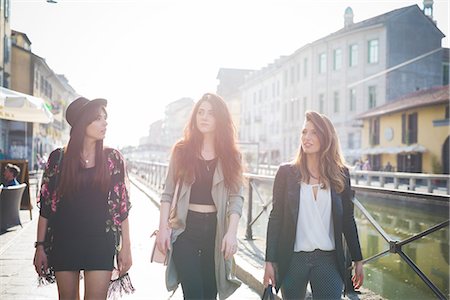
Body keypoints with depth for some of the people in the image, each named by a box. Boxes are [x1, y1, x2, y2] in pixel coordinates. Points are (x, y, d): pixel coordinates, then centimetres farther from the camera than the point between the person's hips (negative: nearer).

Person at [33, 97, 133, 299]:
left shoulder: (113, 159, -1)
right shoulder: (58, 158, -2)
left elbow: (122, 206, 0)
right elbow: (45, 205, 2)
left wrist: (125, 246, -3)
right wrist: (40, 246, 1)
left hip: (100, 244, -1)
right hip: (64, 243, 1)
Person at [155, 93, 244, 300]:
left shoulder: (231, 155, 4)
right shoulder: (182, 150, 3)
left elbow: (236, 197, -1)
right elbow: (168, 193, 3)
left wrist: (231, 232, -12)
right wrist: (163, 227, -6)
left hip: (216, 228, 2)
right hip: (186, 228, -1)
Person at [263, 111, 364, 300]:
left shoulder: (340, 174, 4)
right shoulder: (286, 172, 0)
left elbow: (347, 219, 9)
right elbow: (276, 218, 0)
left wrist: (357, 259, 10)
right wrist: (270, 261, -4)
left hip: (329, 260, 1)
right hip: (292, 259, 0)